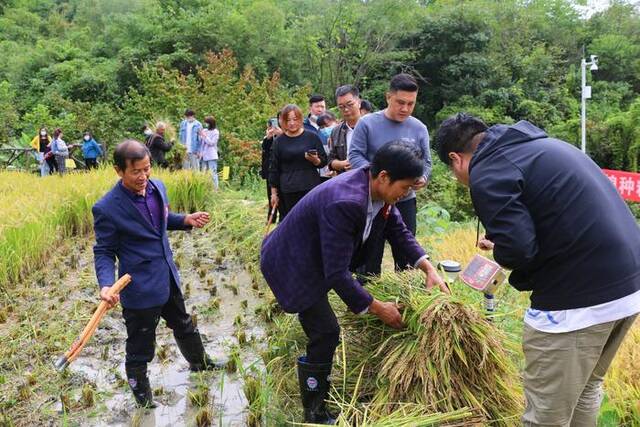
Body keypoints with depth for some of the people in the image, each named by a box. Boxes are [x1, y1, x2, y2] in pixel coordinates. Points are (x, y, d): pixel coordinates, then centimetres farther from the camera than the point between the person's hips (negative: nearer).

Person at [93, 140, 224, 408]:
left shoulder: (157, 187, -2)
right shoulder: (107, 208, -21)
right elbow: (104, 252, -14)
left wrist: (186, 220, -2)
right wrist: (106, 284, -29)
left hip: (168, 278, 7)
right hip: (139, 288, -7)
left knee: (184, 326, 28)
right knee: (140, 346, 12)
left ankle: (199, 363, 53)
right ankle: (140, 389, 38)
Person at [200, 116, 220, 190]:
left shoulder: (215, 132, -4)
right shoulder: (204, 130, 10)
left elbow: (211, 143, -11)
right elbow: (200, 142, 15)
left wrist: (204, 136, -13)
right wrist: (200, 135, -2)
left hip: (212, 156, -6)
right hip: (204, 156, 6)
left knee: (213, 172, -7)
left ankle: (215, 188, -5)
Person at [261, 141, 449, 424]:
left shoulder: (378, 189, -10)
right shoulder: (344, 202, -37)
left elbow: (398, 231, 4)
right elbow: (336, 274, -34)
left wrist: (428, 268, -8)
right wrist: (377, 308, -24)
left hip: (314, 260, 9)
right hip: (293, 265, -9)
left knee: (320, 326, 20)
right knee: (326, 332, -7)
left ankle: (317, 384, 42)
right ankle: (314, 412, 12)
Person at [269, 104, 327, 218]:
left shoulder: (312, 137, 5)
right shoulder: (279, 141, 6)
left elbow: (323, 161, 8)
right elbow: (274, 169, 10)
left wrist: (315, 160, -15)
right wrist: (274, 193, 8)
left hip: (311, 188, 0)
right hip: (288, 192, 0)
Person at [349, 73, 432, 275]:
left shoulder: (419, 128, 2)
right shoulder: (367, 123, -7)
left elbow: (426, 161, 6)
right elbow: (355, 156, -10)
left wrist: (422, 177, -16)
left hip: (406, 201, 3)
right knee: (370, 256, 7)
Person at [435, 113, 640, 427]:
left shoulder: (488, 172, -11)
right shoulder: (539, 144, 18)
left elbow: (517, 249, -21)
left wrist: (499, 252, 2)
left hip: (579, 299, -9)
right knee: (586, 388, 28)